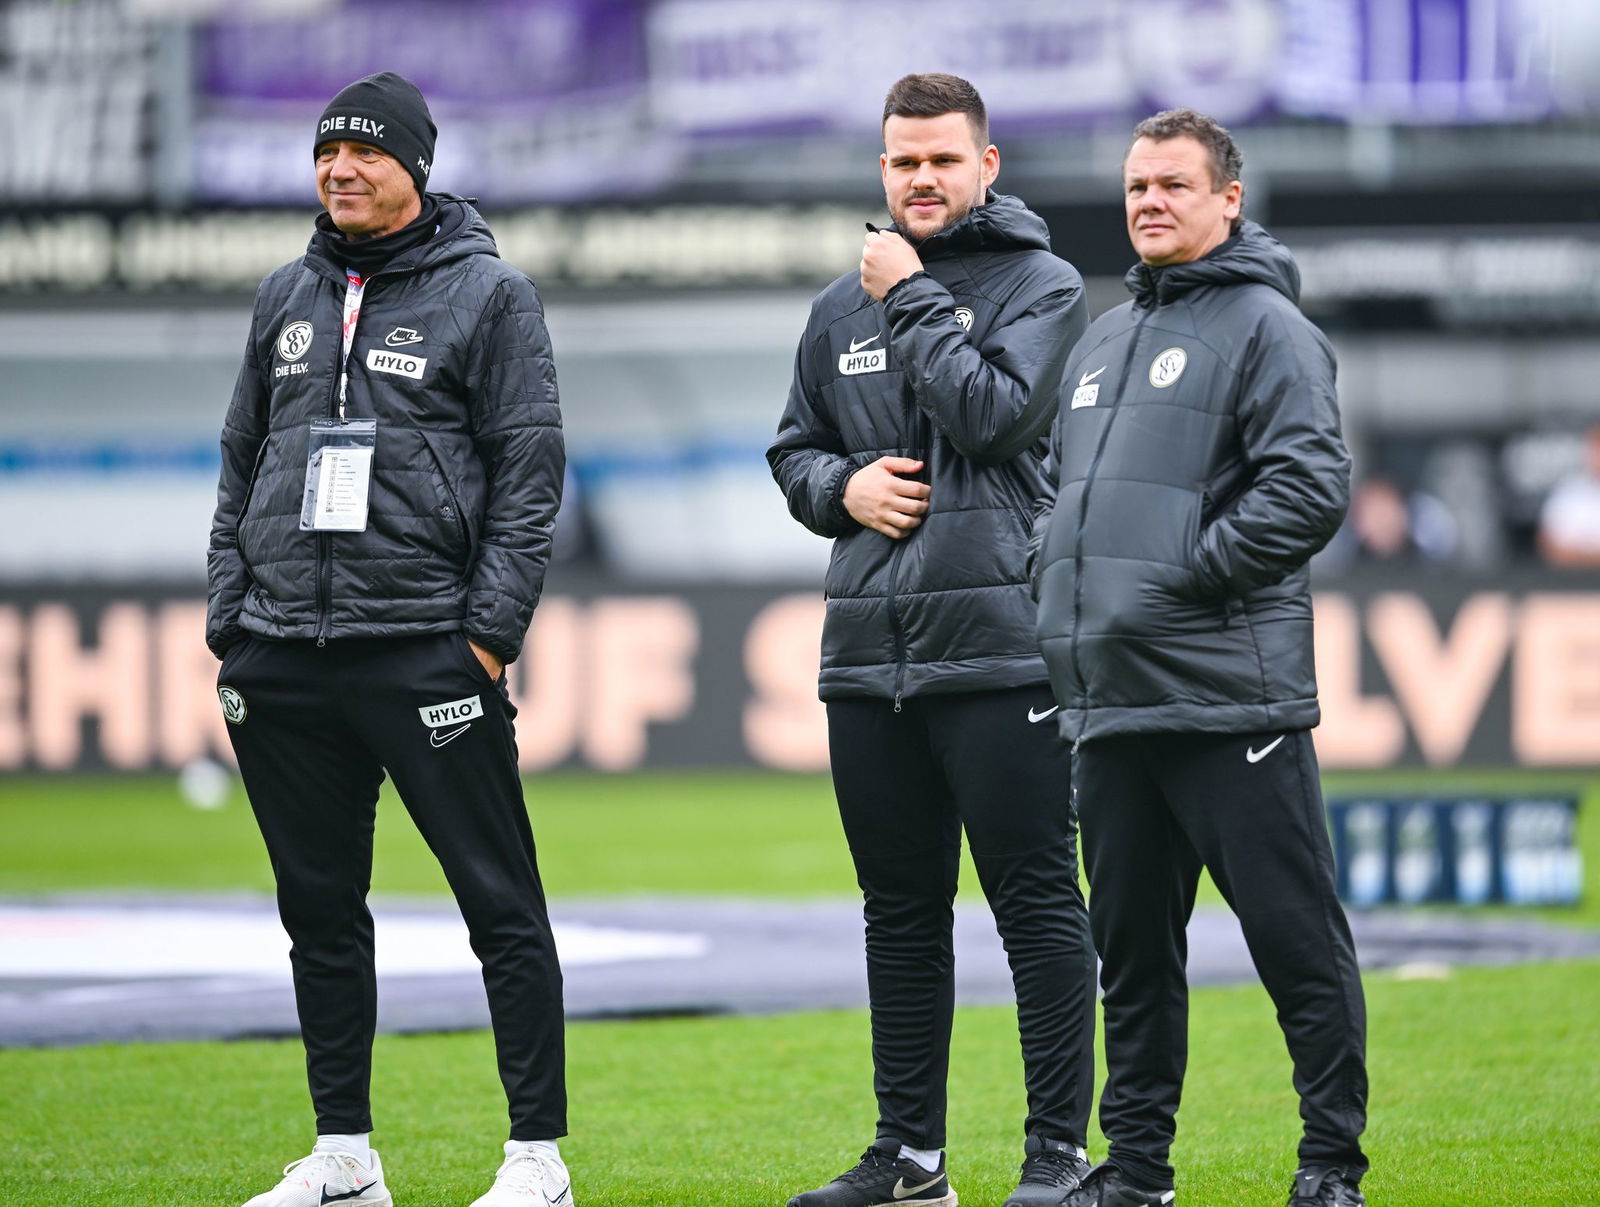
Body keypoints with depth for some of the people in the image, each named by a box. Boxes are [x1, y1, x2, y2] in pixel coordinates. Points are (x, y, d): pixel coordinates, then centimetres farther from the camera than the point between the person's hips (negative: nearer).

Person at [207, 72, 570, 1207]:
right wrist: (228, 624, 10)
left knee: (502, 905, -5)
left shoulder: (489, 293, 1)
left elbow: (530, 474, -4)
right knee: (320, 911, 9)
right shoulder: (286, 299, 16)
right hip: (282, 664, 5)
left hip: (426, 649, -5)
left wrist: (490, 635, -11)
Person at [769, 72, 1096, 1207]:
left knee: (1037, 902, -4)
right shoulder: (843, 306, 16)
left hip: (1000, 644, -6)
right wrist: (843, 485, 1)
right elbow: (795, 447, 22)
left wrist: (913, 303, -8)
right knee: (901, 911, 11)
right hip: (868, 646, 6)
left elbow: (993, 414, -15)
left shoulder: (1041, 284, -1)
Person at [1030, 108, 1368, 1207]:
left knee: (1297, 939, -4)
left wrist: (1185, 577, -14)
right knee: (1132, 946, 11)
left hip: (1229, 695, -8)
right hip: (1109, 701, 8)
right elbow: (1060, 491, 30)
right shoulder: (1101, 344, 22)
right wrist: (1060, 598, 13)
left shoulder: (1266, 326, -3)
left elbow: (1312, 488, -14)